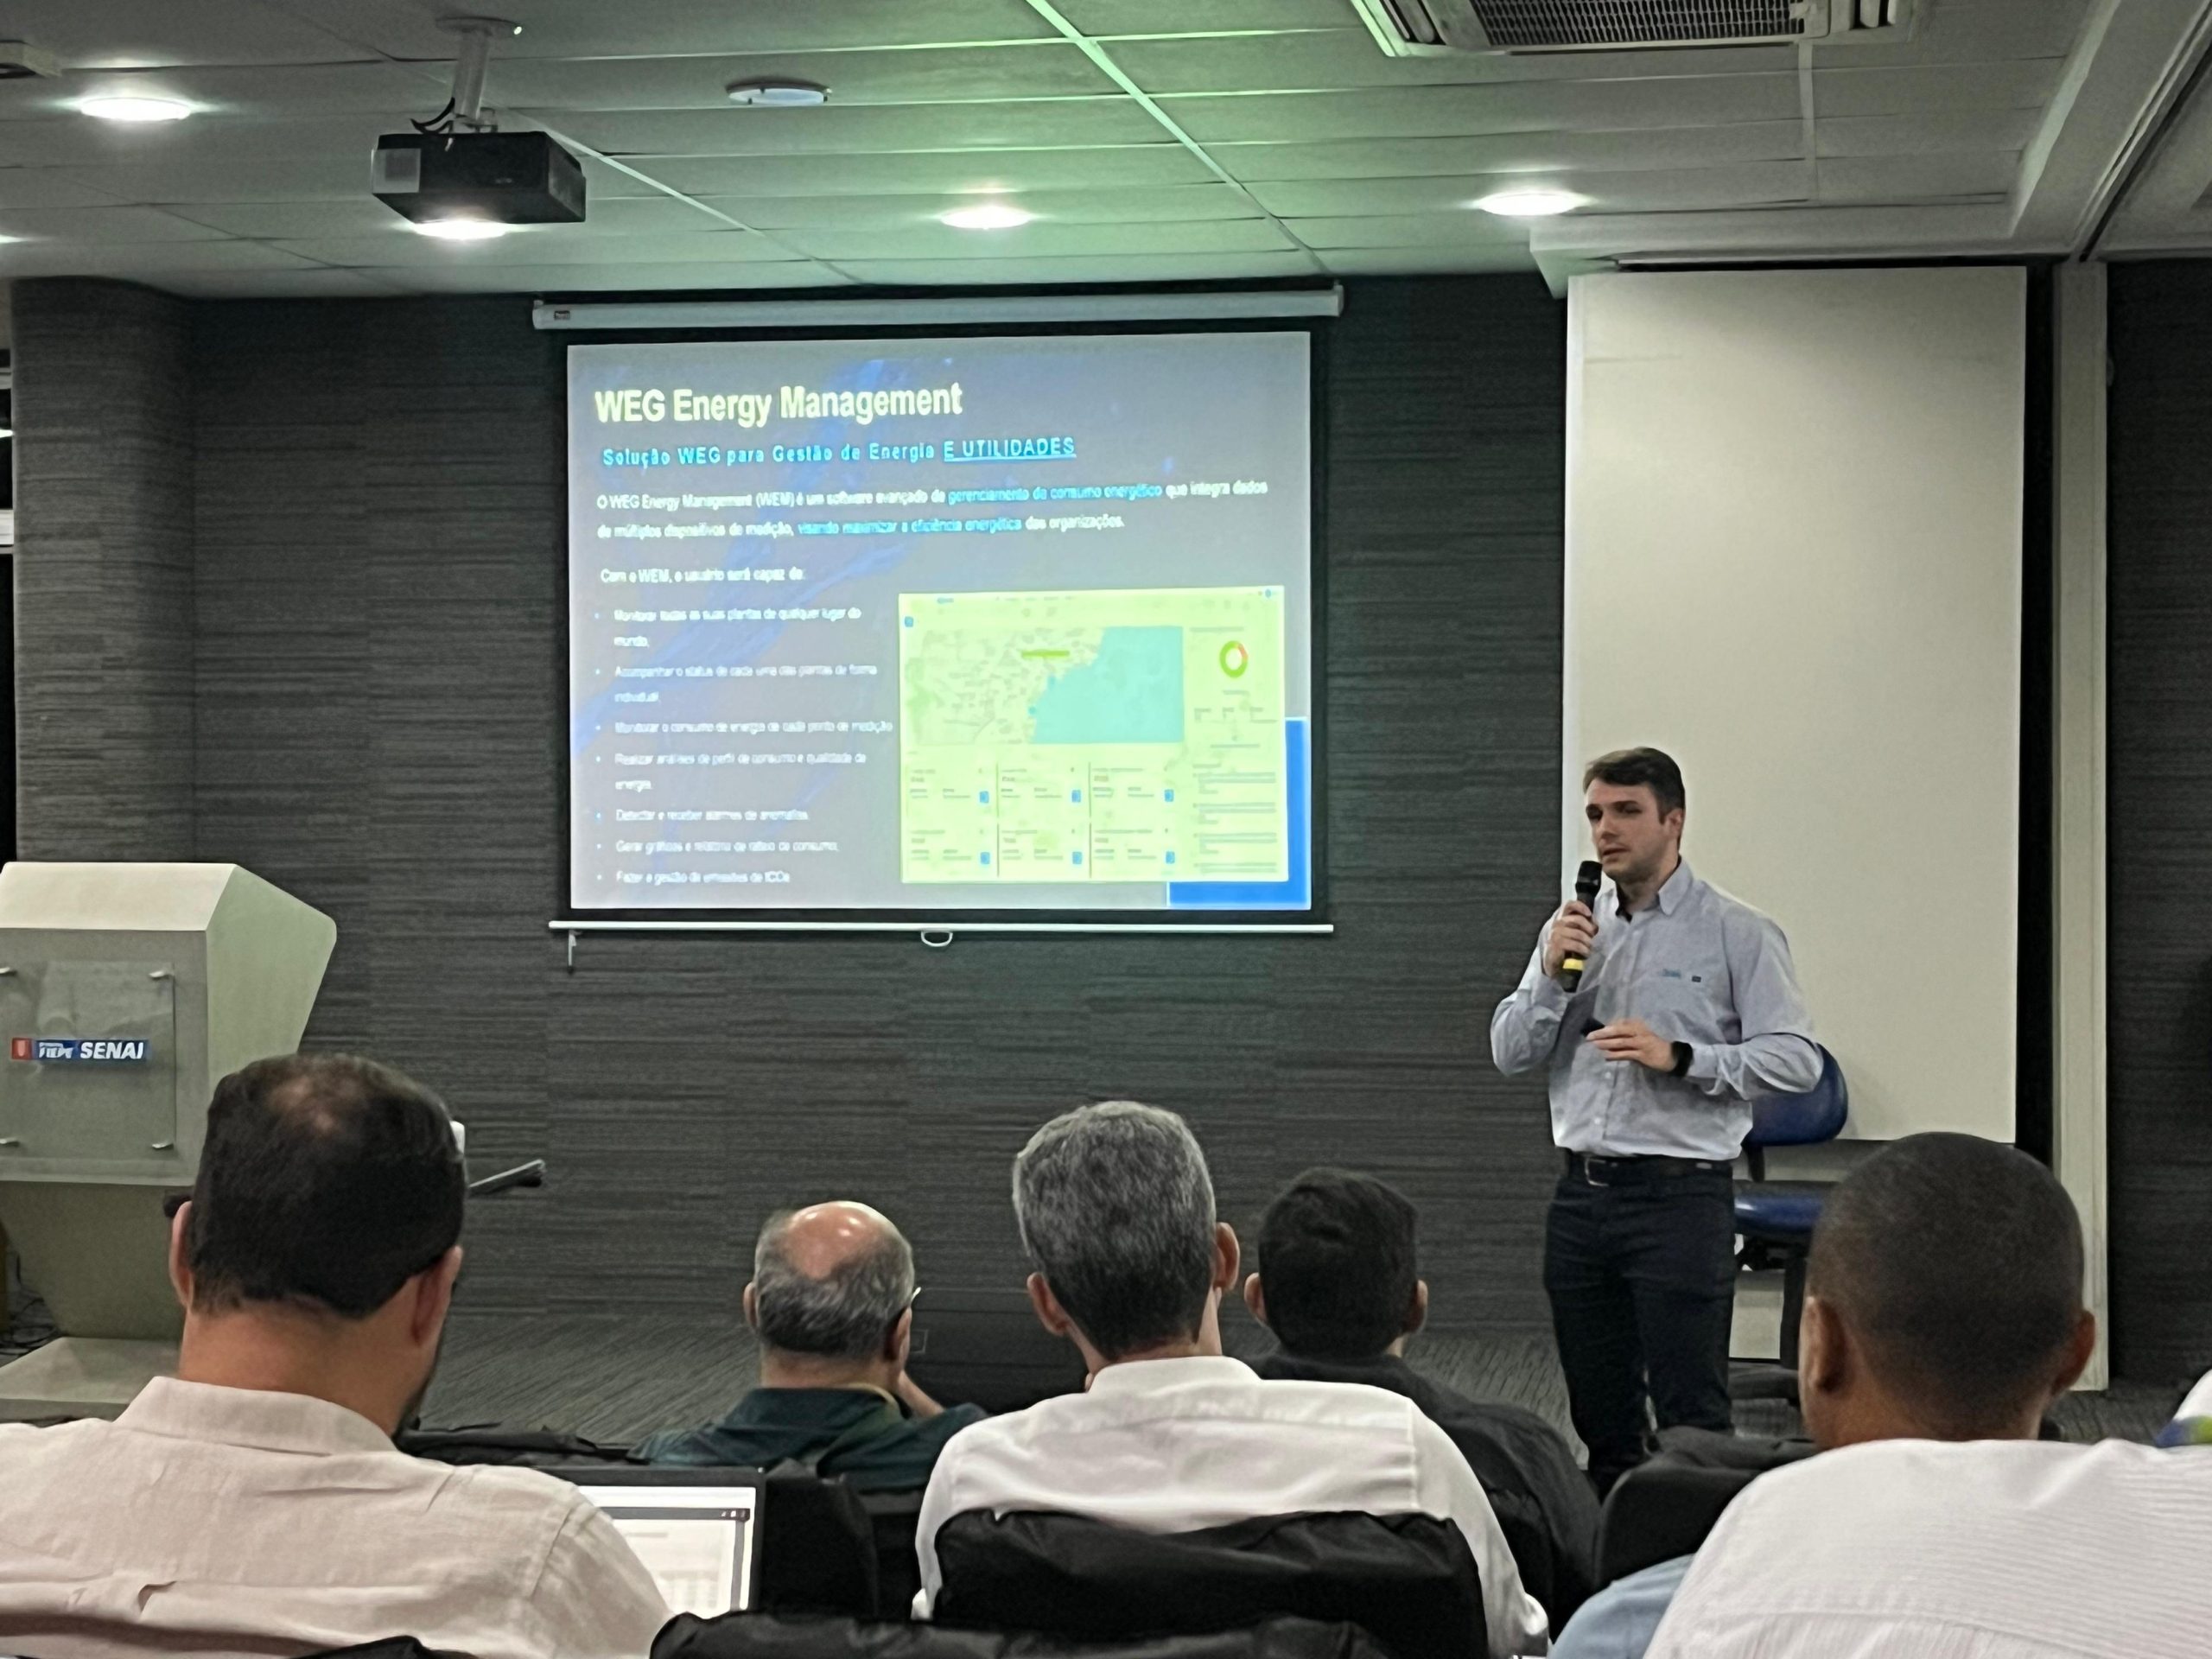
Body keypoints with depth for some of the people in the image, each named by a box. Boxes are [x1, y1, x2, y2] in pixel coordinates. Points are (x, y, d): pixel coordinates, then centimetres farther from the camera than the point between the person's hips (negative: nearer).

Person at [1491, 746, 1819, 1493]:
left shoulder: (1736, 933, -2)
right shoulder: (1572, 928, 13)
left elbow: (1796, 1059, -9)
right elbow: (1510, 1054, 10)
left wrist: (1679, 1057, -19)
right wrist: (1551, 976, -7)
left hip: (1680, 1198, -5)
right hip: (1582, 1196, 5)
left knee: (1691, 1417, -5)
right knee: (1600, 1414, 13)